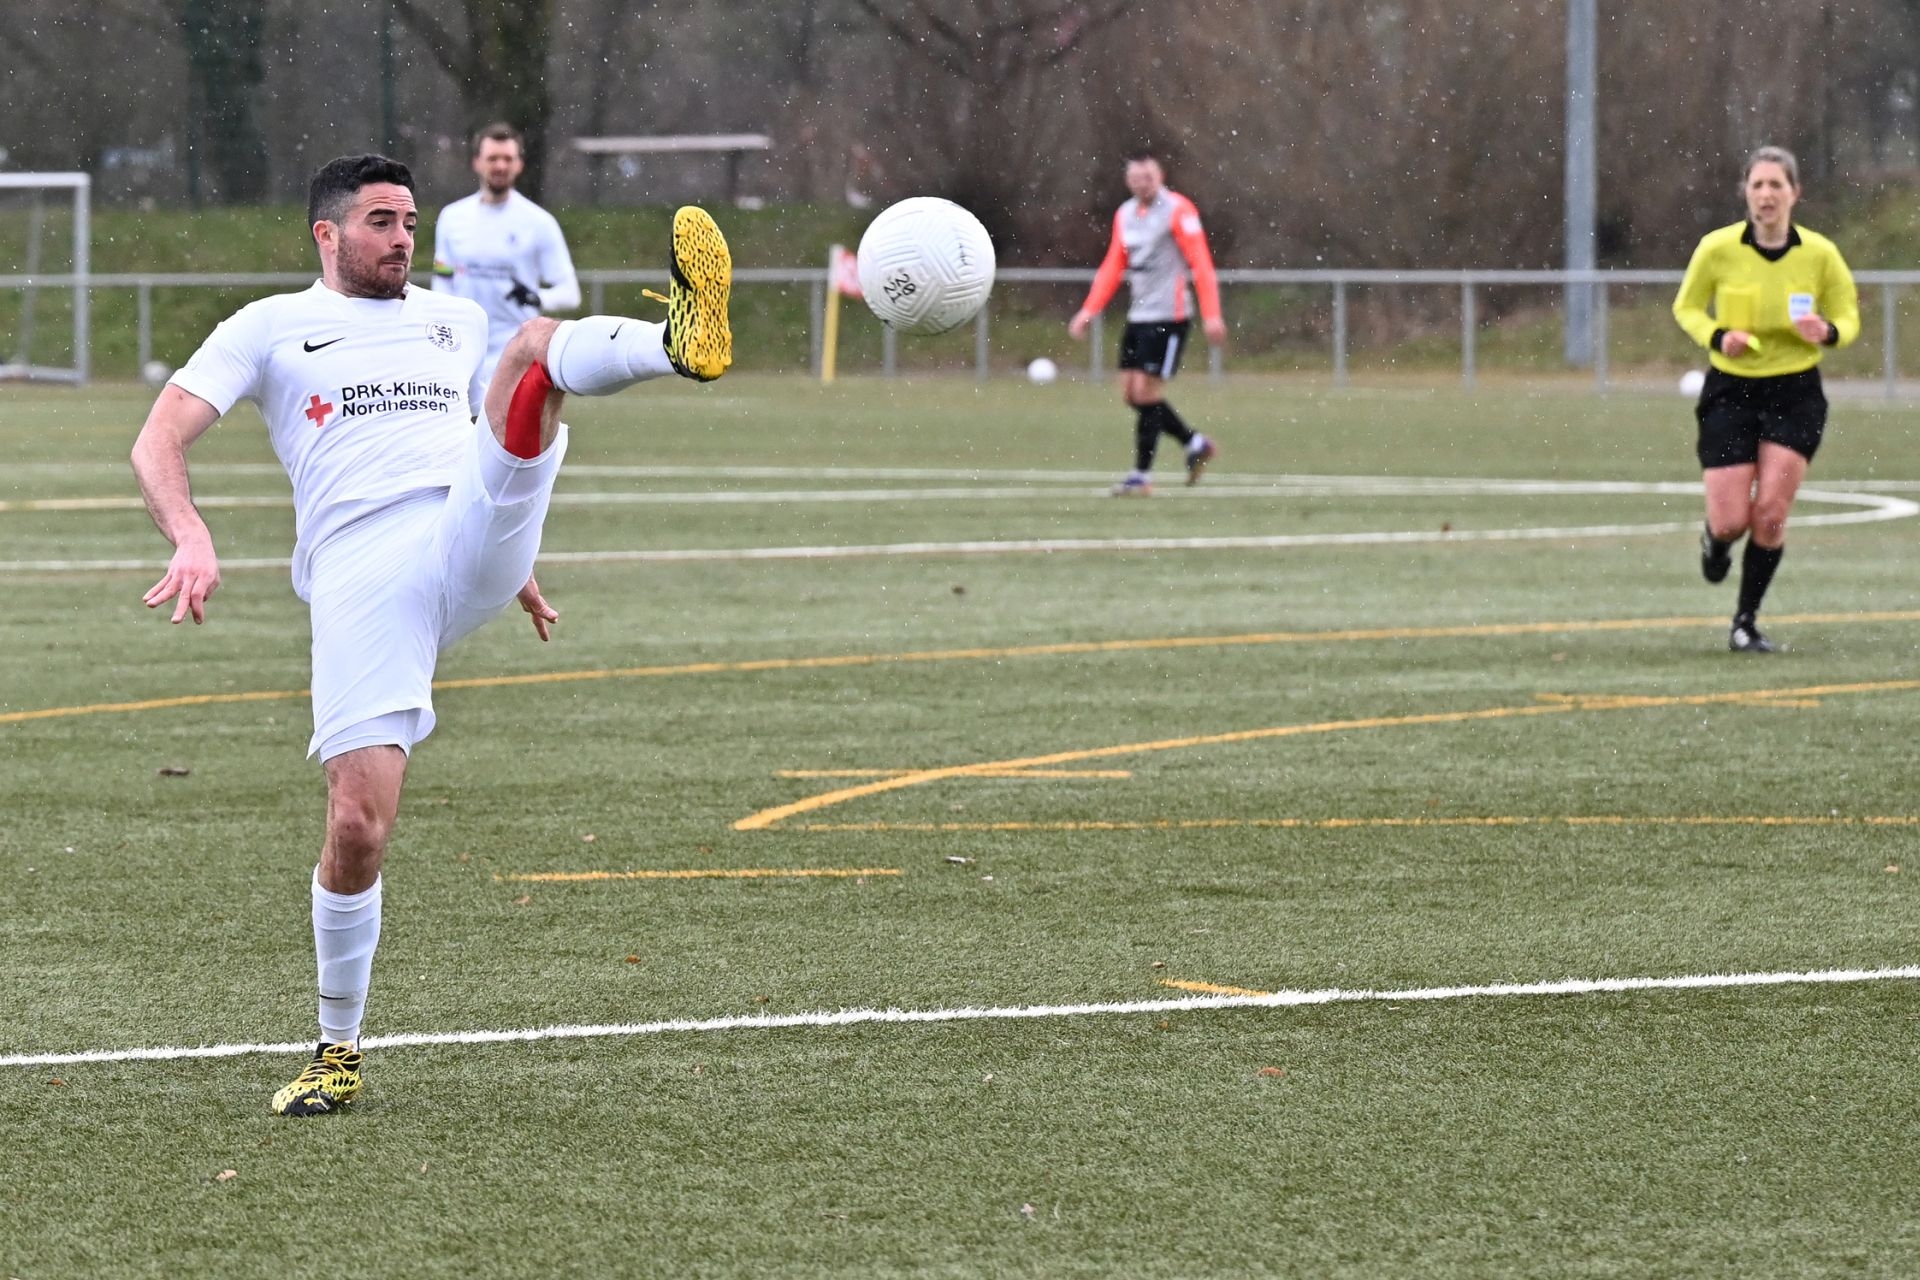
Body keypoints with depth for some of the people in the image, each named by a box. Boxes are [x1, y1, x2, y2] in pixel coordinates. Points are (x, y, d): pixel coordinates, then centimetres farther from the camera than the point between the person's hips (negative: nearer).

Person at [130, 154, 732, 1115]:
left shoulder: (453, 321, 28)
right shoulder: (271, 329, 14)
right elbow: (158, 441, 3)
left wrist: (512, 562, 40)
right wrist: (189, 536, -16)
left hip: (471, 540, 2)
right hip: (361, 583, -2)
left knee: (536, 345, -21)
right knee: (357, 826, -13)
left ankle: (680, 345, -56)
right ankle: (339, 1051, 8)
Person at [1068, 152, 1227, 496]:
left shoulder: (1178, 210, -10)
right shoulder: (1125, 215, 13)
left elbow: (1201, 264, -13)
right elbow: (1112, 269, 18)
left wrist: (1211, 315, -20)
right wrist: (1088, 312, 8)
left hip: (1169, 316, -8)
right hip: (1139, 315, 8)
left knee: (1146, 391, -9)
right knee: (1131, 392, 7)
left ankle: (1142, 476, -2)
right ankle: (1195, 443, 21)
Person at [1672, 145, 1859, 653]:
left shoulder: (1819, 253, -8)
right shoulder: (1717, 248, -10)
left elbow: (1848, 316, 6)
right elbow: (1686, 308, 4)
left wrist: (1828, 332, -18)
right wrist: (1717, 337, -16)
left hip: (1795, 395, 0)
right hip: (1730, 391, 0)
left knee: (1770, 515, -9)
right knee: (1731, 522, -5)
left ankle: (1745, 623, 10)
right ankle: (1714, 542, 36)